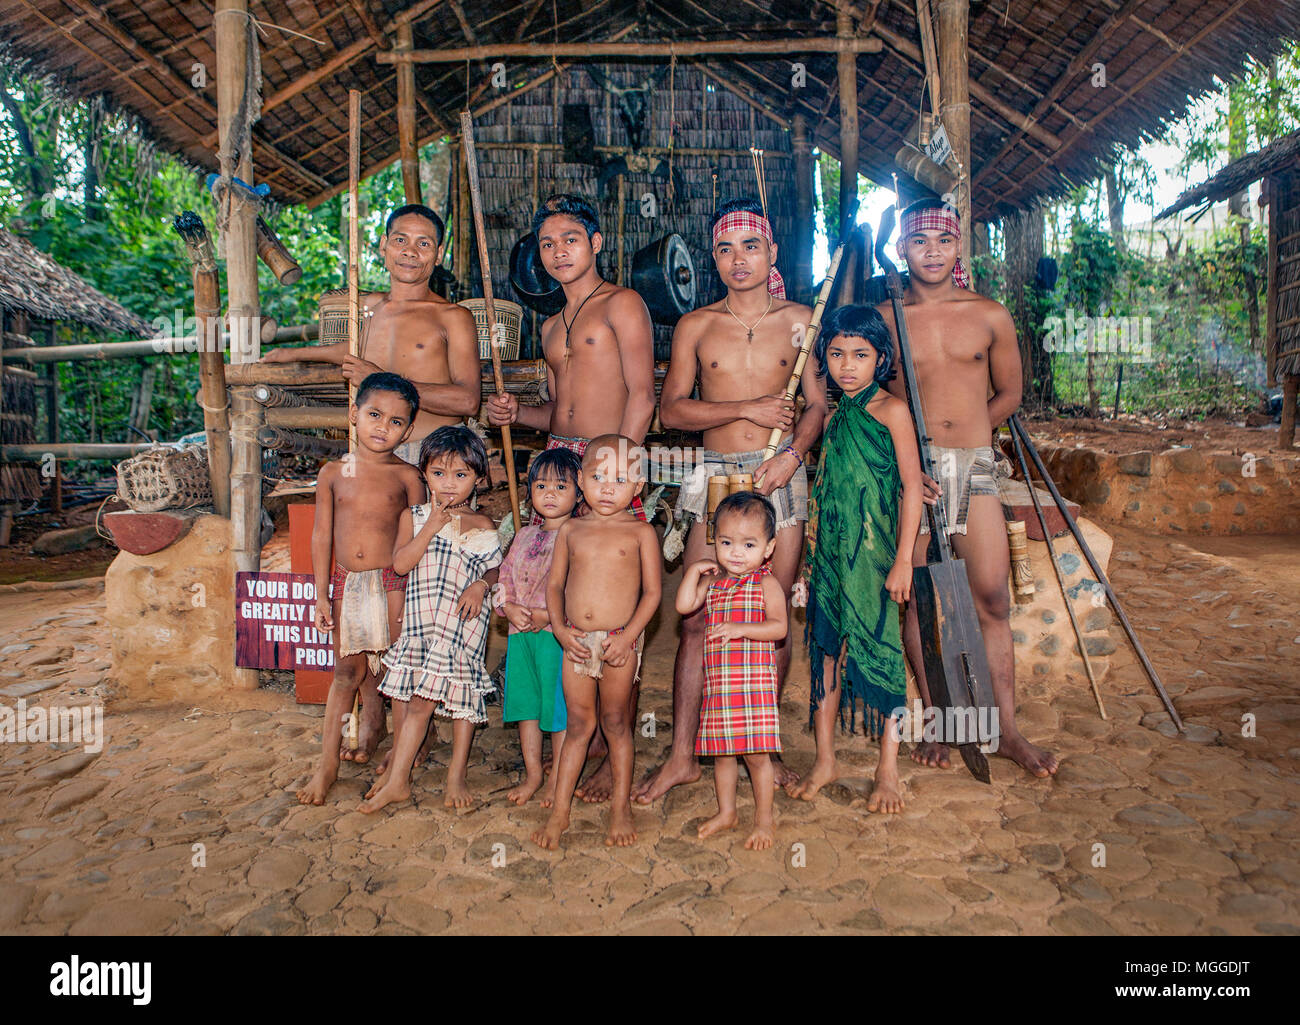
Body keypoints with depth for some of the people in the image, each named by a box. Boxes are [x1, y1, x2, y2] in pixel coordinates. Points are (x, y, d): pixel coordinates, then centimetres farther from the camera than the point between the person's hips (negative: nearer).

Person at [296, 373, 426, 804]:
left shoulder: (407, 476, -1)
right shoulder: (333, 473, 5)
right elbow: (322, 535, 7)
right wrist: (321, 596, 4)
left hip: (393, 582, -2)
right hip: (347, 583, 2)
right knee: (347, 672, 10)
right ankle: (327, 764, 19)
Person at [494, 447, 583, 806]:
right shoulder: (524, 536, 14)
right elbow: (505, 576, 14)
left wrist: (548, 615, -19)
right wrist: (508, 607, -5)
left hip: (558, 632, -6)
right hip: (520, 632, 6)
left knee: (559, 706, 3)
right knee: (524, 702, 13)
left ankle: (556, 778, 19)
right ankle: (532, 773, 28)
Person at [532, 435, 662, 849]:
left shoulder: (640, 532, -3)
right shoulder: (571, 530, 6)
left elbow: (652, 591, -4)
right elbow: (554, 584, 9)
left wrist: (629, 636, -13)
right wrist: (560, 629, -4)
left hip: (621, 641, -2)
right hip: (576, 641, 2)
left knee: (615, 722, 9)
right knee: (578, 724, 10)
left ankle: (621, 807, 25)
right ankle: (559, 811, 19)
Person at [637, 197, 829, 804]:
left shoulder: (799, 321, 9)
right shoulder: (695, 327, 8)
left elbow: (817, 405, 8)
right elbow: (671, 410, 1)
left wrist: (793, 454, -10)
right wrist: (747, 407, -9)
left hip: (781, 475, 0)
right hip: (716, 476, 0)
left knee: (774, 618, 3)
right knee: (697, 619, -3)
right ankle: (682, 755, 8)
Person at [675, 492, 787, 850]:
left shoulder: (766, 584, -5)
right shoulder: (712, 581, 11)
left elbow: (779, 627, -14)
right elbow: (684, 605, -1)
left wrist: (740, 628, -24)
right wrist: (694, 570, 1)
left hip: (754, 682, -5)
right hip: (717, 682, 5)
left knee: (755, 753, -1)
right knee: (721, 751, 15)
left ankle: (763, 819, 16)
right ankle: (726, 811, 32)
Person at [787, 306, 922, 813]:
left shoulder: (891, 410, -6)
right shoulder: (832, 416, 11)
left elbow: (911, 486, -9)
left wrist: (903, 560, -13)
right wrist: (813, 552, 14)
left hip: (874, 553, -5)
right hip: (830, 552, 6)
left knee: (880, 650, 1)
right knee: (826, 647, 9)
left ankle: (888, 770, 15)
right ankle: (825, 760, 22)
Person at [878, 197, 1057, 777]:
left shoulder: (990, 315, 8)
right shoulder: (883, 319, 5)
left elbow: (1009, 393, 18)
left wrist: (961, 433, 13)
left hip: (975, 464, 1)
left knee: (993, 600, 0)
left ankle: (1006, 730, 10)